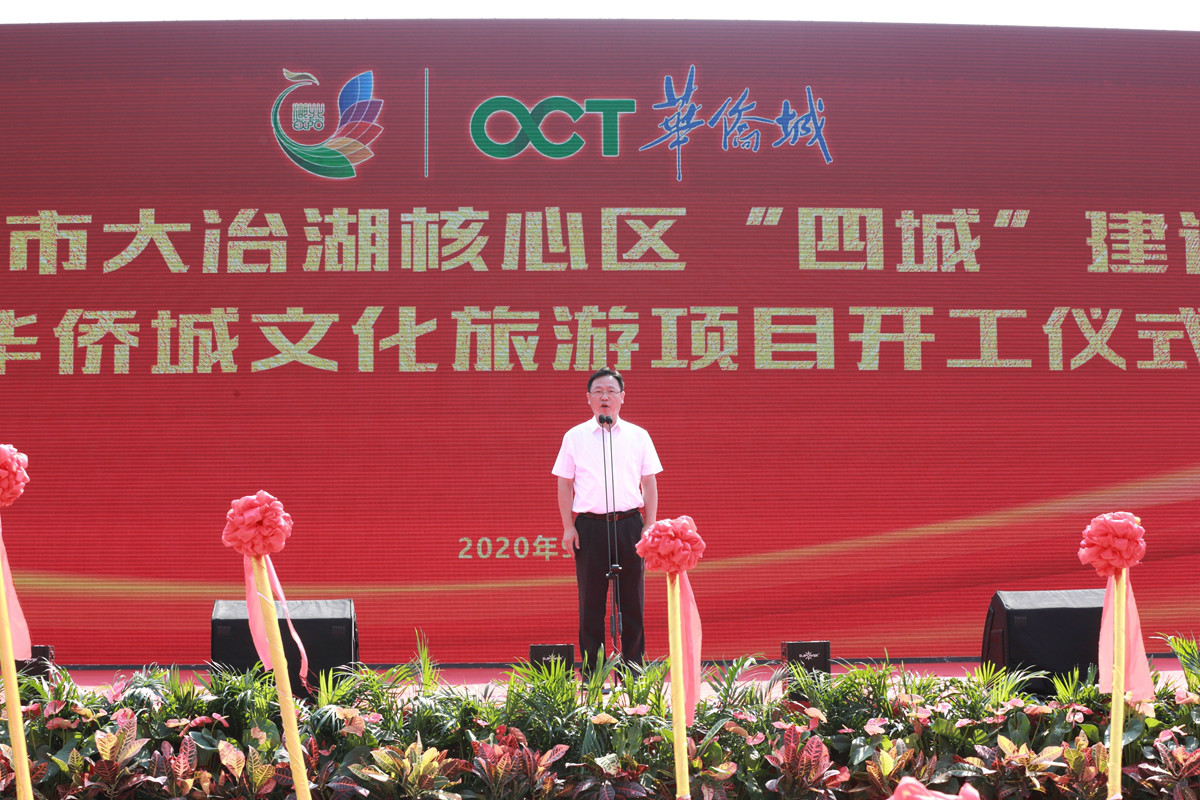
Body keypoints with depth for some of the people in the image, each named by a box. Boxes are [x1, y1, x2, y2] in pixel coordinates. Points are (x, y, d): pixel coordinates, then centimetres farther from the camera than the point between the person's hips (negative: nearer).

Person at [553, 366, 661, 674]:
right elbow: (565, 485, 8)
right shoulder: (575, 437, 8)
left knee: (632, 600, 3)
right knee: (591, 602, 1)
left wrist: (649, 525, 3)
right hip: (590, 525, -1)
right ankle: (591, 673, 6)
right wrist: (568, 528, 0)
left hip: (629, 525, 1)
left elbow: (649, 484, 11)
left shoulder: (638, 436, 10)